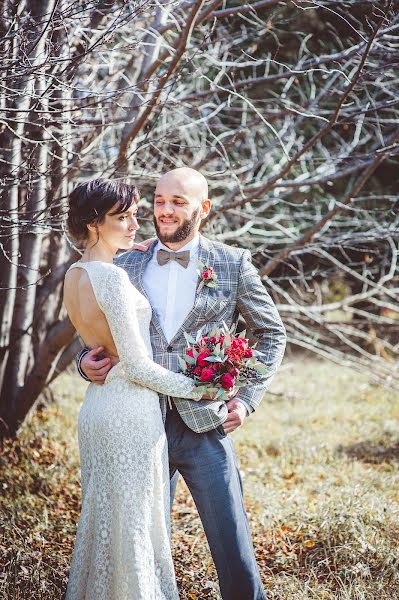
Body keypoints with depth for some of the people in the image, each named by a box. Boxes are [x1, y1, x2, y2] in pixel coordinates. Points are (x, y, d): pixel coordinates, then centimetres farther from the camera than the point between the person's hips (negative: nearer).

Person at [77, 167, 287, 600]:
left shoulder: (233, 264, 2)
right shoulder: (125, 266, 8)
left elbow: (271, 333, 9)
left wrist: (248, 397, -1)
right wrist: (85, 360, -7)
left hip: (205, 426, -2)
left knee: (233, 548, 2)